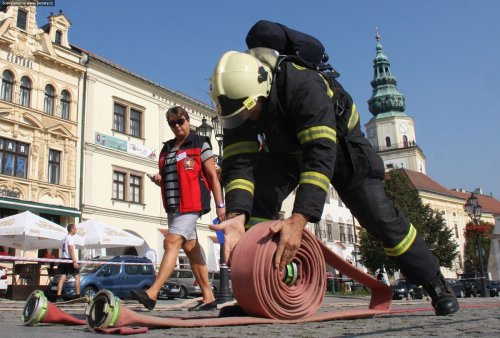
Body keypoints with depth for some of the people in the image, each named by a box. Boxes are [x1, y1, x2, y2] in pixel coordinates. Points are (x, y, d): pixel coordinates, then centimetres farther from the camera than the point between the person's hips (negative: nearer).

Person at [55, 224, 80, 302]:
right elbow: (71, 250, -17)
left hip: (63, 259, 8)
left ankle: (58, 297, -5)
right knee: (77, 276, -2)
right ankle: (78, 296, -3)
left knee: (62, 278, 2)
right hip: (69, 260, -8)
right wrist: (75, 262, -22)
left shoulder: (64, 238, 20)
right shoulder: (70, 238, -8)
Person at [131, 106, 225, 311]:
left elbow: (212, 176, -2)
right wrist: (158, 180, 4)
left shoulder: (200, 144, 2)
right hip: (173, 205, 7)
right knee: (191, 248, 8)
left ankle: (152, 294, -20)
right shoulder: (166, 150, 20)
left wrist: (220, 204, -8)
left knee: (171, 242, -16)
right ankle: (208, 297, 14)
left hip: (191, 203, -7)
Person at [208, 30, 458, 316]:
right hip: (287, 151, 4)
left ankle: (437, 284, 11)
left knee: (379, 216, -9)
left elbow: (321, 156, -48)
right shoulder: (237, 101, -24)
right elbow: (239, 162, -30)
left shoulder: (303, 85, -40)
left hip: (339, 144, -4)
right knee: (255, 200, -21)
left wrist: (299, 219, -58)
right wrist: (237, 215, -47)